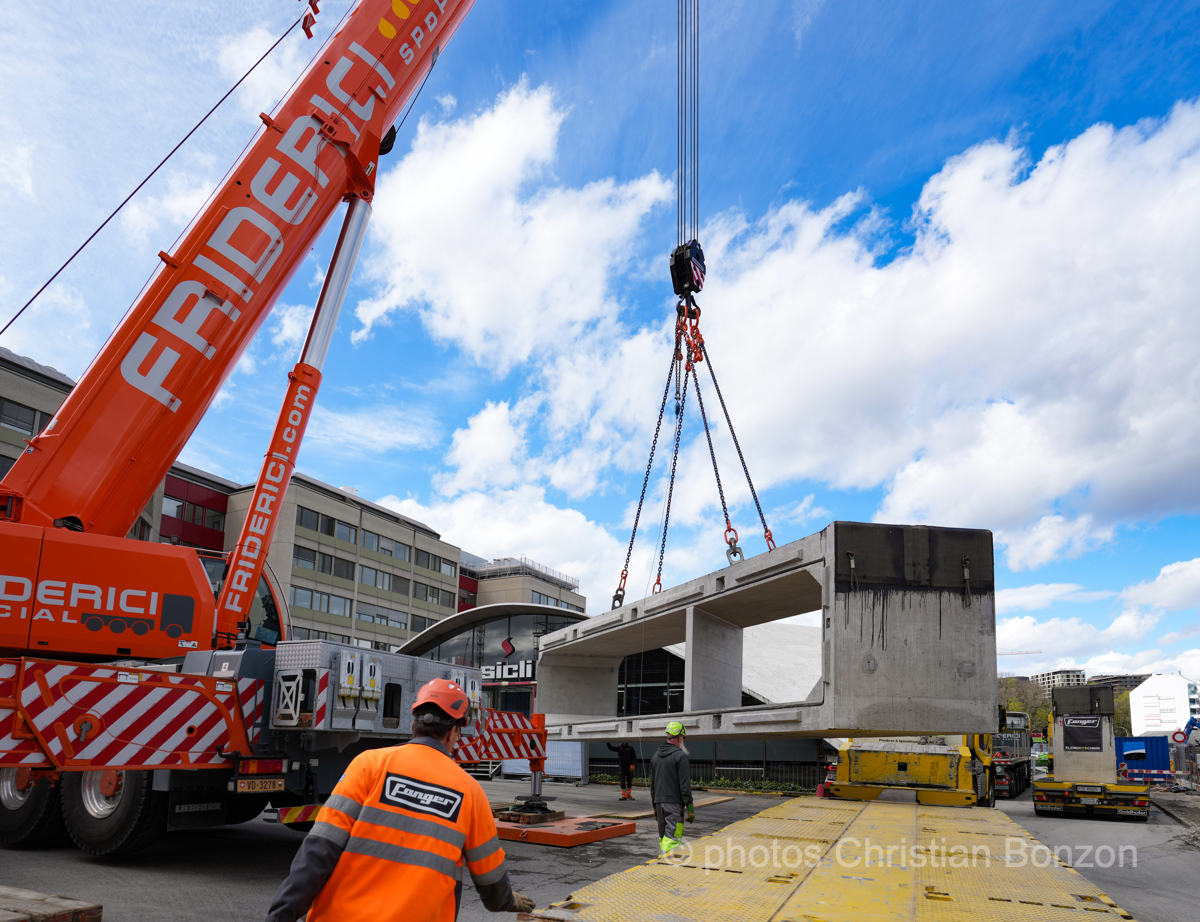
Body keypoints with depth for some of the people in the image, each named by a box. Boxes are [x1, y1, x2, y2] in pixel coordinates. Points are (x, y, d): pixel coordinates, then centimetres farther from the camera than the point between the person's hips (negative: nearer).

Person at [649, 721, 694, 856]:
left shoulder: (656, 756, 15)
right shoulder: (680, 756, -8)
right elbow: (684, 784, -13)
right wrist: (690, 807, -10)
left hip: (659, 801, 7)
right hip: (674, 803, -7)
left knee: (663, 836, 16)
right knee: (673, 838, -9)